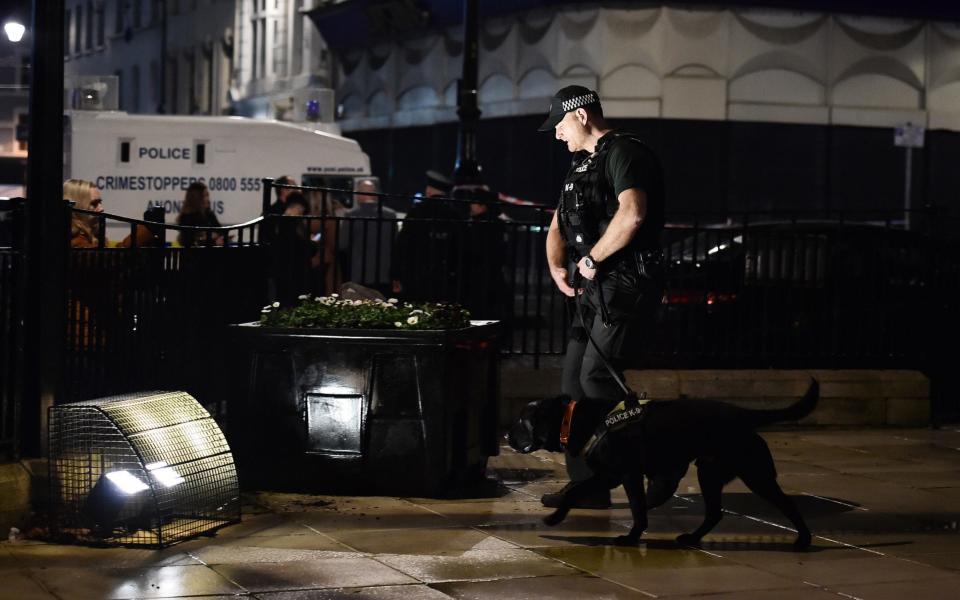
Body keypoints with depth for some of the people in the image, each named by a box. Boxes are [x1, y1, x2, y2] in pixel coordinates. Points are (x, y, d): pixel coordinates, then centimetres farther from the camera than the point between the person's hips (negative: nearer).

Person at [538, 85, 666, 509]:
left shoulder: (624, 153, -10)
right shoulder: (583, 164, 22)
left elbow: (632, 215, -27)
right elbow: (558, 228, 25)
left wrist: (591, 259, -16)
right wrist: (557, 266, 4)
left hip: (625, 283, -10)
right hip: (594, 289, 10)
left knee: (597, 377, -17)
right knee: (574, 381, 6)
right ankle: (588, 487, 9)